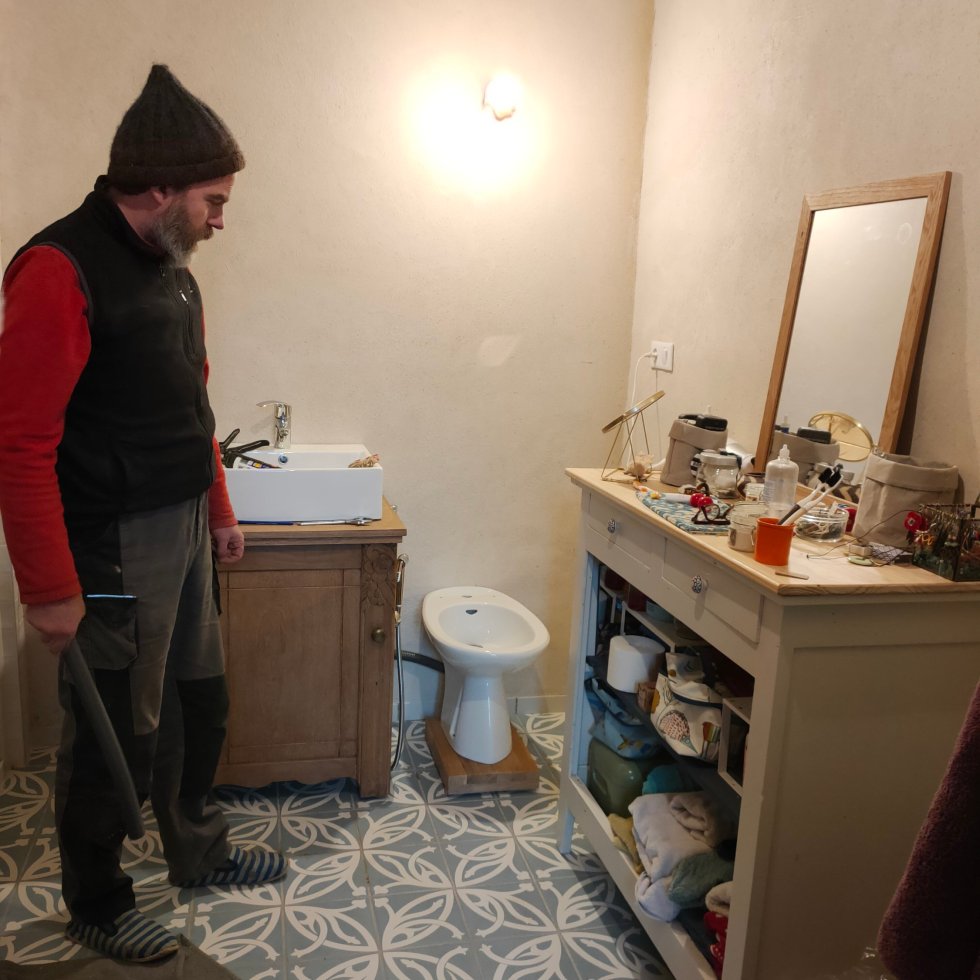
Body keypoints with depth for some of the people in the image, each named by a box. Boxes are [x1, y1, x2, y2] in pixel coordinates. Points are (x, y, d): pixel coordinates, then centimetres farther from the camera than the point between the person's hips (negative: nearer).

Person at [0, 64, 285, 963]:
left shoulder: (170, 267, 10)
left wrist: (219, 512, 19)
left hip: (184, 530, 9)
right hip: (113, 549, -8)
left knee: (200, 700, 20)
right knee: (115, 733, 7)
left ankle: (199, 852, 42)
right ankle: (97, 908, 30)